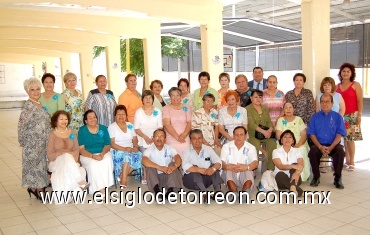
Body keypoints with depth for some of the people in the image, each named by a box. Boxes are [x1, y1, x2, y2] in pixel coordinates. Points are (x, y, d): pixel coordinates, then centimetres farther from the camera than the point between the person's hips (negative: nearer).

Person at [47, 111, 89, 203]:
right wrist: (63, 153, -20)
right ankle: (81, 182, -40)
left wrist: (73, 159, -14)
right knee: (67, 156, -35)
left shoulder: (72, 132, 9)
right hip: (56, 163, -3)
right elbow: (49, 155, -5)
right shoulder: (52, 135, -3)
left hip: (71, 162, 3)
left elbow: (76, 150, 6)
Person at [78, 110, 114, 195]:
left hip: (103, 153, 2)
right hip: (88, 155, -2)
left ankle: (102, 187, -23)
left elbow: (107, 145, 3)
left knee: (107, 161, -32)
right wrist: (93, 156, -24)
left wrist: (102, 154, -19)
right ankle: (101, 189, -26)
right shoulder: (82, 131, 0)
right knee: (93, 164, -34)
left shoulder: (103, 128, 7)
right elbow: (81, 149, -7)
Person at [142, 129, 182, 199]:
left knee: (173, 164, -22)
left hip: (168, 176, 1)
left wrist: (174, 166, -42)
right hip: (155, 177, -1)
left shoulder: (170, 149, 0)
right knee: (150, 166, -24)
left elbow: (178, 158, -18)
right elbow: (144, 161, -25)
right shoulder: (149, 150, -4)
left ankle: (170, 190, -39)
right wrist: (159, 167, -39)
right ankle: (157, 190, -42)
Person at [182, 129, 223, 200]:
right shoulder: (187, 151, -3)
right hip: (191, 179, -3)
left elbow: (218, 162, -9)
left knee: (214, 166, -20)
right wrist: (199, 170, -35)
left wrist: (213, 168, -31)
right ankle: (204, 191, -46)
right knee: (194, 168, -30)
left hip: (206, 178, 3)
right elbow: (185, 166, -22)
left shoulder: (208, 149, 5)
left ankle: (218, 190, -34)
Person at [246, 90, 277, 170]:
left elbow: (269, 122, 12)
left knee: (272, 143, -25)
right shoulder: (248, 109, 1)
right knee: (256, 144, -34)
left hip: (266, 134, 4)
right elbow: (251, 124, -10)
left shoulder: (265, 108, 19)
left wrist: (270, 130, -10)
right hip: (253, 135, -4)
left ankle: (271, 168, -17)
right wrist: (263, 131, -19)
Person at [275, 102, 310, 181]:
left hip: (299, 144, 1)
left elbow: (304, 135, 4)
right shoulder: (280, 120, 11)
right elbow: (278, 136, 1)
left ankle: (301, 175, -24)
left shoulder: (299, 120, 13)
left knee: (302, 151, -33)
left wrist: (298, 144, -15)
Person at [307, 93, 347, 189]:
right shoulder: (315, 116, 10)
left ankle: (337, 178, -15)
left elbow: (339, 134, 0)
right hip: (319, 145, 0)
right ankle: (316, 177, -14)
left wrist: (330, 148, -15)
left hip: (333, 145, 0)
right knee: (313, 151, -31)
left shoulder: (337, 116, 8)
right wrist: (320, 147, -14)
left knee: (340, 151, -32)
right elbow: (312, 134, 2)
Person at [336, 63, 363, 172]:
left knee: (350, 138, -6)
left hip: (352, 115, -4)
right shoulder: (338, 86, 12)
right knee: (344, 138, 5)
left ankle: (351, 162, 2)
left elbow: (360, 101, -3)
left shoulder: (356, 85, 1)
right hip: (340, 115, 4)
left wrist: (359, 115, -9)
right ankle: (347, 160, 15)